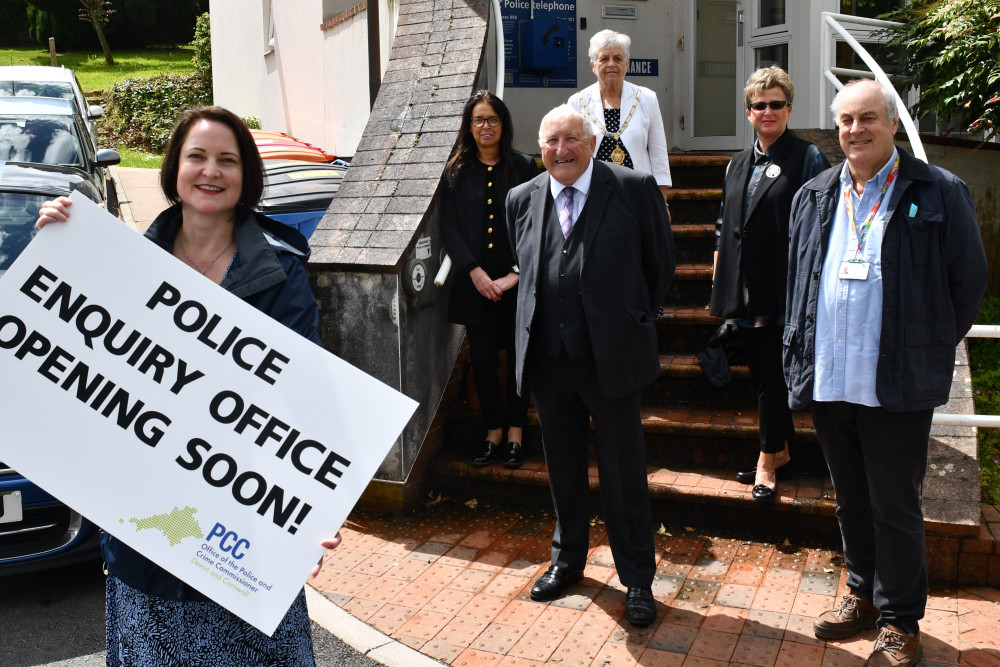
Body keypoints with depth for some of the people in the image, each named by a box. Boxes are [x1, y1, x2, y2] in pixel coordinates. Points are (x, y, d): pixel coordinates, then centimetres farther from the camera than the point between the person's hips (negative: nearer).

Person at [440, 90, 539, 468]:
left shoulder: (524, 168, 1)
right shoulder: (457, 171, 6)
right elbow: (449, 226, 1)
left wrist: (516, 275, -11)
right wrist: (474, 271, -10)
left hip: (518, 284, -1)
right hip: (475, 283, 2)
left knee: (519, 357, 5)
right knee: (482, 359, 5)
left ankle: (515, 433, 18)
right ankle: (493, 433, 19)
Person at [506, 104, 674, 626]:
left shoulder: (634, 188, -6)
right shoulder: (522, 200, 6)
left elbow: (660, 264, 3)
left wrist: (633, 323, 6)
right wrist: (541, 324, 13)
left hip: (611, 358, -3)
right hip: (547, 359, 4)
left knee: (623, 472, 6)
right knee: (562, 466, 18)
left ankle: (637, 579, 23)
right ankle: (567, 559, 38)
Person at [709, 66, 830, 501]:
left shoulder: (807, 158, -3)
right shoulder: (738, 164, 16)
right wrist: (719, 277, 15)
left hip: (784, 287, -6)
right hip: (744, 288, 7)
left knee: (774, 376, -2)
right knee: (759, 373, 13)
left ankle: (767, 462, 10)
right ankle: (780, 449, 28)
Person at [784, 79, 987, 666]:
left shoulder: (939, 193, -4)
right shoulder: (814, 196, 10)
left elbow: (969, 281, -1)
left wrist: (930, 349, 0)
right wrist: (801, 355, 10)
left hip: (898, 387, -4)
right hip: (827, 382, 5)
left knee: (895, 507, 4)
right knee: (851, 500, 18)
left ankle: (901, 620, 22)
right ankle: (863, 596, 36)